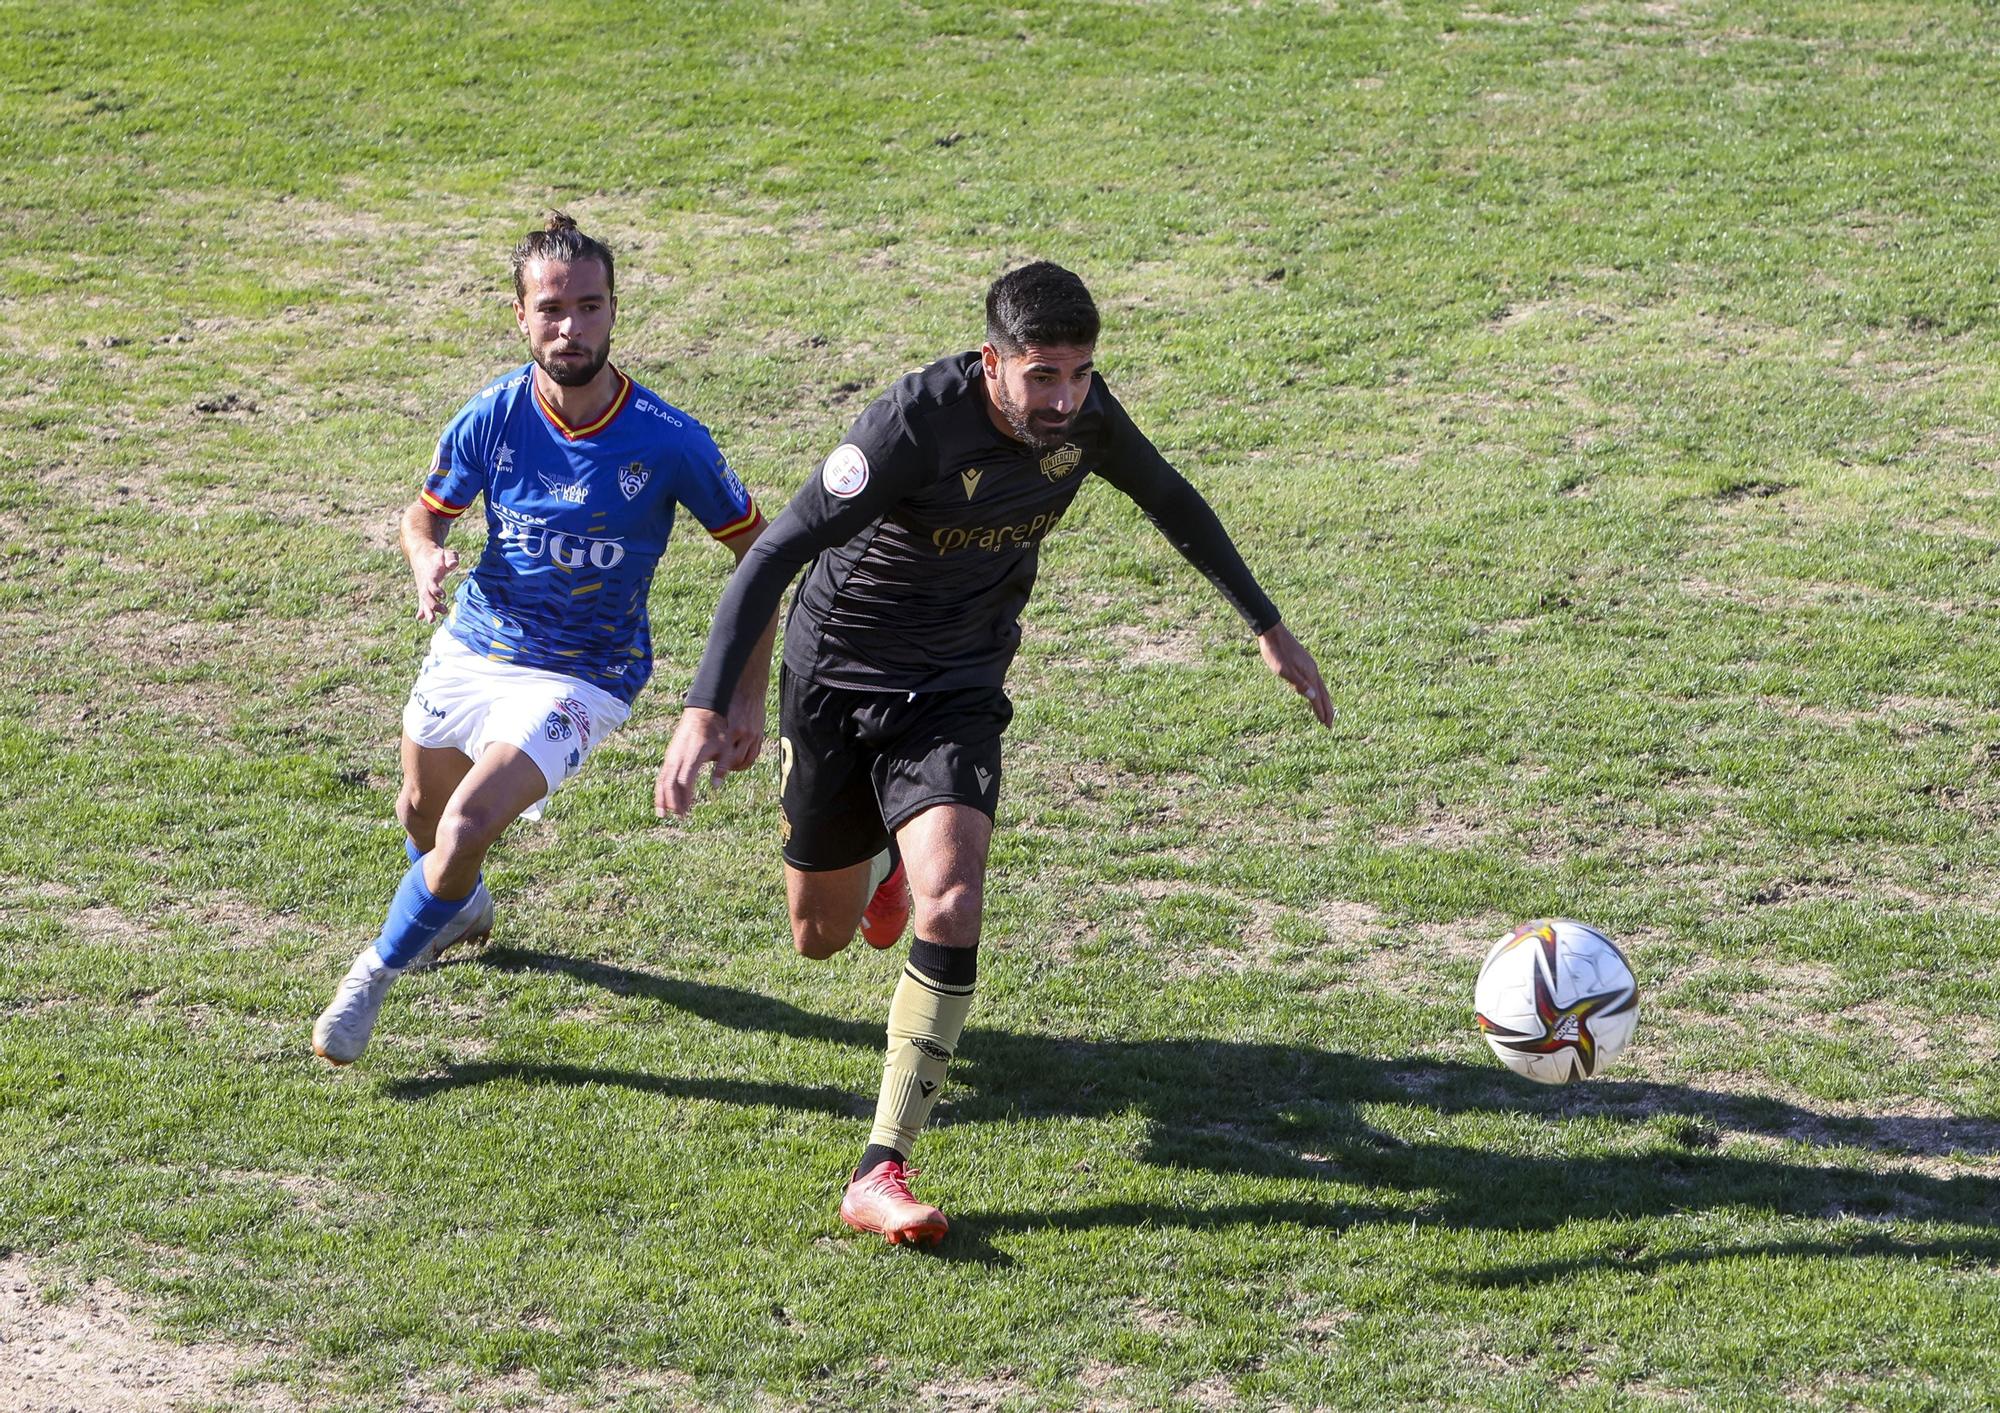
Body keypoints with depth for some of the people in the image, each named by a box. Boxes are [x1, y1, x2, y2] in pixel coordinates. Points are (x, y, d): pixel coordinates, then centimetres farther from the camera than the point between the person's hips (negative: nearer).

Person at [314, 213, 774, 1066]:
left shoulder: (668, 442, -22)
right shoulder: (492, 416, -15)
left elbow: (756, 548, -9)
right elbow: (427, 511, 2)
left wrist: (747, 697, -12)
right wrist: (426, 558, -23)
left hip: (580, 677, -4)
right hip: (472, 646, 4)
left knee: (466, 829, -22)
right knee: (421, 812, 23)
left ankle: (379, 971, 6)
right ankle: (463, 910, 60)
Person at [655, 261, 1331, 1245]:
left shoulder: (1085, 415, -13)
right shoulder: (916, 424, -30)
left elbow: (1171, 501, 9)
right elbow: (775, 553, -31)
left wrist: (1268, 628, 14)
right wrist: (705, 707, -41)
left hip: (957, 692, 2)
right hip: (836, 674, -2)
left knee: (950, 905, -23)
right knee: (820, 938, 14)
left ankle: (879, 1178, -17)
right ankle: (885, 857, 54)